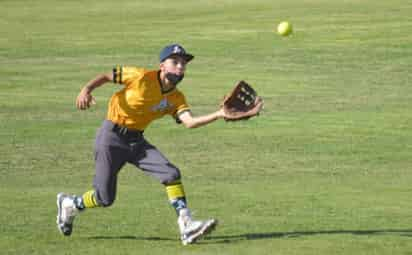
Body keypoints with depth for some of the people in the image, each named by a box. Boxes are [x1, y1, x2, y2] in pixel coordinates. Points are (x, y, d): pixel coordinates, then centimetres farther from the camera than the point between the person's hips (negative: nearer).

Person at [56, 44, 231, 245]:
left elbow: (190, 122, -18)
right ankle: (69, 204, 30)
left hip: (136, 141, 5)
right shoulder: (142, 77, -16)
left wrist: (218, 115, -32)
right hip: (112, 137, -5)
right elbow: (106, 76, -7)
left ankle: (186, 226, -14)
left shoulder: (176, 98, -2)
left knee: (172, 174, -15)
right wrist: (86, 90, -25)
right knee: (105, 198, 0)